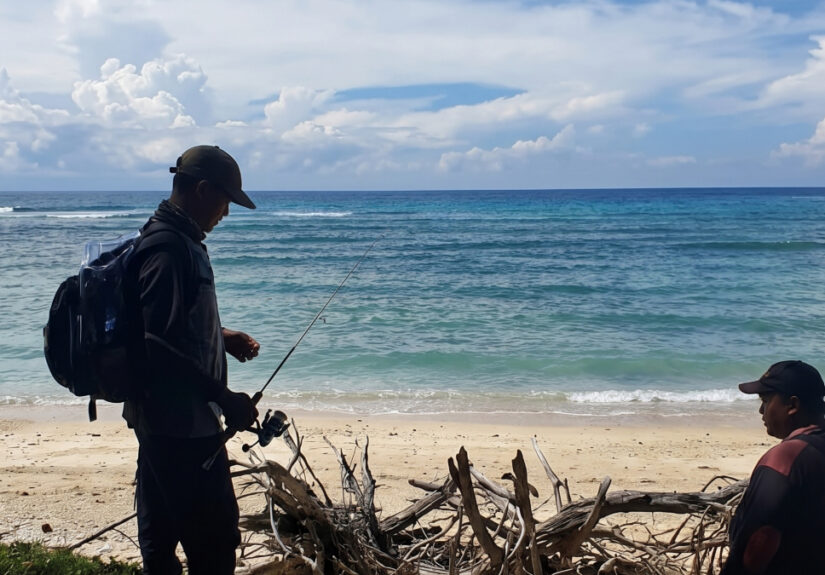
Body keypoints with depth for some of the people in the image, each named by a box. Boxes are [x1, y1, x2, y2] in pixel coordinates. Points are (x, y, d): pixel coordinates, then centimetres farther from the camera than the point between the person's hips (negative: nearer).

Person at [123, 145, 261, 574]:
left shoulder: (176, 240, 13)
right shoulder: (170, 248, -19)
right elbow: (166, 346, -25)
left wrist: (223, 338, 13)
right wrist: (225, 398, -20)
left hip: (160, 417, 11)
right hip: (182, 423, -11)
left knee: (160, 536, 19)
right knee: (215, 538, -2)